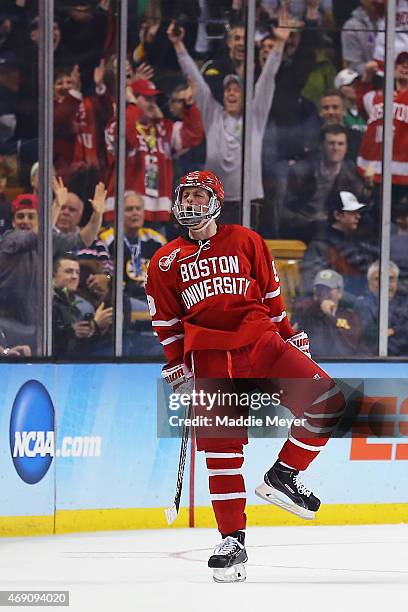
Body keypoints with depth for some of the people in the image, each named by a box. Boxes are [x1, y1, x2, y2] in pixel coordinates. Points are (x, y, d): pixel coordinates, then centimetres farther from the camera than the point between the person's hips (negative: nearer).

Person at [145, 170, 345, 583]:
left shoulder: (245, 242, 9)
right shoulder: (166, 262, 10)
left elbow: (271, 296, 13)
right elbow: (167, 323, 13)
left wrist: (291, 338, 12)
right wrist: (178, 371, 8)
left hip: (260, 340, 0)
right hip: (209, 358, 0)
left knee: (325, 400, -19)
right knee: (220, 447, -6)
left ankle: (283, 476, -2)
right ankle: (232, 541, 0)